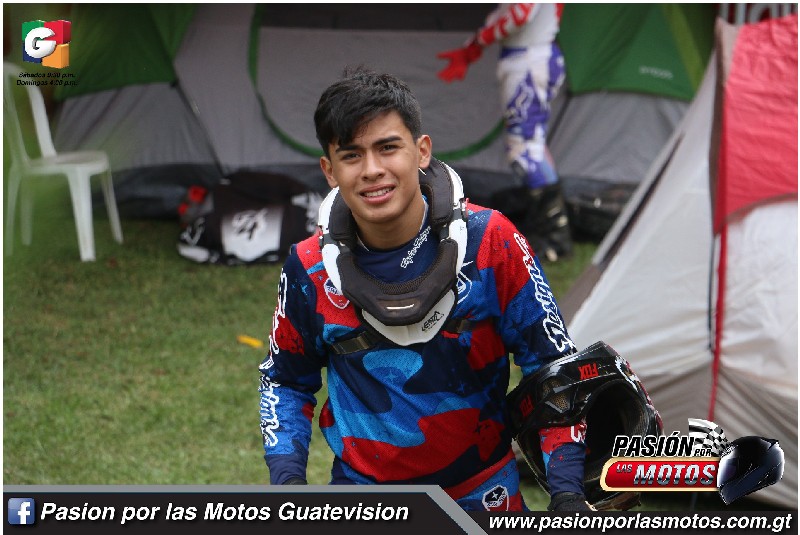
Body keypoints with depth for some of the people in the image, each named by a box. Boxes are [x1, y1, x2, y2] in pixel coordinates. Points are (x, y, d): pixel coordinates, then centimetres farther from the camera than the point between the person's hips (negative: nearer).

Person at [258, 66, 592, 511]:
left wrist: (567, 490, -10)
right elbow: (285, 380, 11)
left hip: (483, 498, -2)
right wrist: (286, 478, -4)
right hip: (361, 504, 2)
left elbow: (553, 363, -4)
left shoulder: (489, 241, -10)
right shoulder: (310, 270, -6)